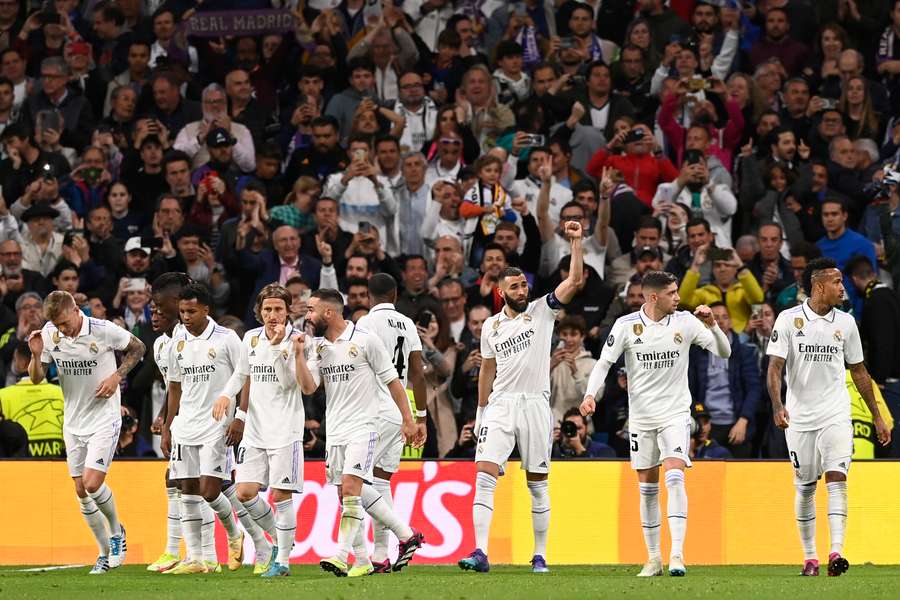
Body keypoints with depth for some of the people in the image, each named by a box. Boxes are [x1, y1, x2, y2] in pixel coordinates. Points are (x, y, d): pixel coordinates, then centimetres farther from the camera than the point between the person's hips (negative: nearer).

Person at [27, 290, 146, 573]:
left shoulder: (104, 330, -16)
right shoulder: (49, 334, -5)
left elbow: (138, 348, 1)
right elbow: (37, 378, 2)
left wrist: (117, 376, -12)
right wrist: (36, 355, -19)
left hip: (104, 418, -5)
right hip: (73, 421, 5)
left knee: (92, 484, -16)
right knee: (81, 491, 4)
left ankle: (116, 530, 13)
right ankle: (105, 552, 17)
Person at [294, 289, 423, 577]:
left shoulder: (365, 340, -8)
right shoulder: (317, 346, 10)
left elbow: (392, 381, -3)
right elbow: (308, 387, 2)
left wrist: (408, 420, -3)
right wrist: (298, 354, -8)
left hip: (362, 427, -7)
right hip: (335, 431, 7)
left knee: (350, 487, -17)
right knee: (346, 494, 5)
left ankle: (341, 557, -18)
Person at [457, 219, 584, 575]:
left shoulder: (542, 311, 3)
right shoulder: (491, 326, 11)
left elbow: (574, 280, -7)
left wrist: (575, 241, -13)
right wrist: (480, 411, 19)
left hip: (535, 403, -2)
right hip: (500, 405, 2)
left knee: (537, 483, 5)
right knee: (485, 475, -13)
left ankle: (540, 555, 13)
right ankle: (480, 553, -18)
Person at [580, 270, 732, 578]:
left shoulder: (685, 322, -3)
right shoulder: (626, 325, -5)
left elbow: (723, 352, -1)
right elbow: (604, 362, -2)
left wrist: (711, 325, -18)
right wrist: (591, 394, -19)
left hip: (675, 413, -1)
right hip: (641, 415, 1)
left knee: (674, 477, -19)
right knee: (647, 488, 6)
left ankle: (677, 553, -21)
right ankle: (653, 557, 17)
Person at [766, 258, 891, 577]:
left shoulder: (845, 322, 5)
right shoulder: (789, 320, -4)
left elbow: (859, 371, 14)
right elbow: (774, 367, -8)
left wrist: (877, 417, 16)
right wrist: (777, 405, -26)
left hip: (836, 415, 1)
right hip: (800, 416, -1)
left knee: (836, 478, -15)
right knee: (805, 486, 6)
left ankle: (836, 552, -23)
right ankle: (809, 557, 18)